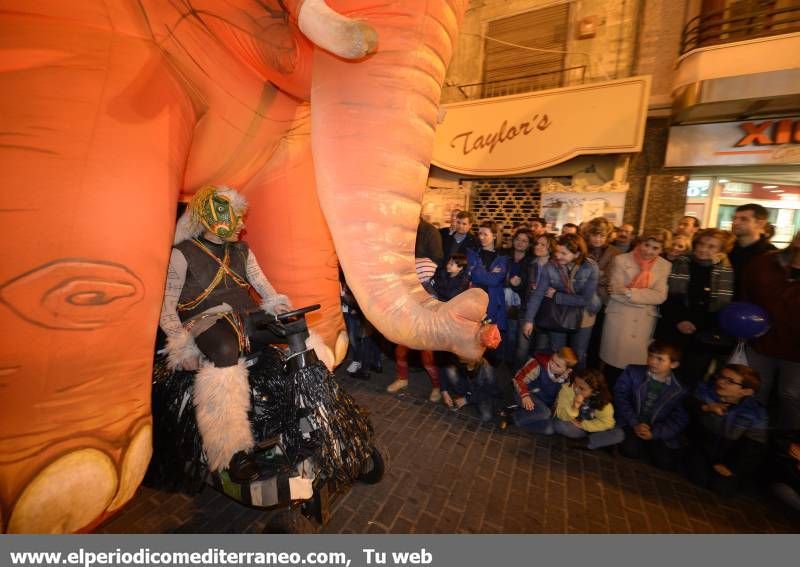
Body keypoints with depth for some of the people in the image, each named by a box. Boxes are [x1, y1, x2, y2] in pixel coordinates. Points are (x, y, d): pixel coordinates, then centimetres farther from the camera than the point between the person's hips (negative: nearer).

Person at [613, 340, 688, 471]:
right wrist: (634, 423, -16)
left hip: (659, 433, 1)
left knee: (666, 463, -15)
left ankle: (652, 447, 18)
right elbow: (620, 395, -6)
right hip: (631, 424, -1)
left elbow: (679, 419, -4)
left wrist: (654, 433, -17)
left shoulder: (680, 390, -4)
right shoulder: (632, 372, -4)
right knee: (630, 450, -24)